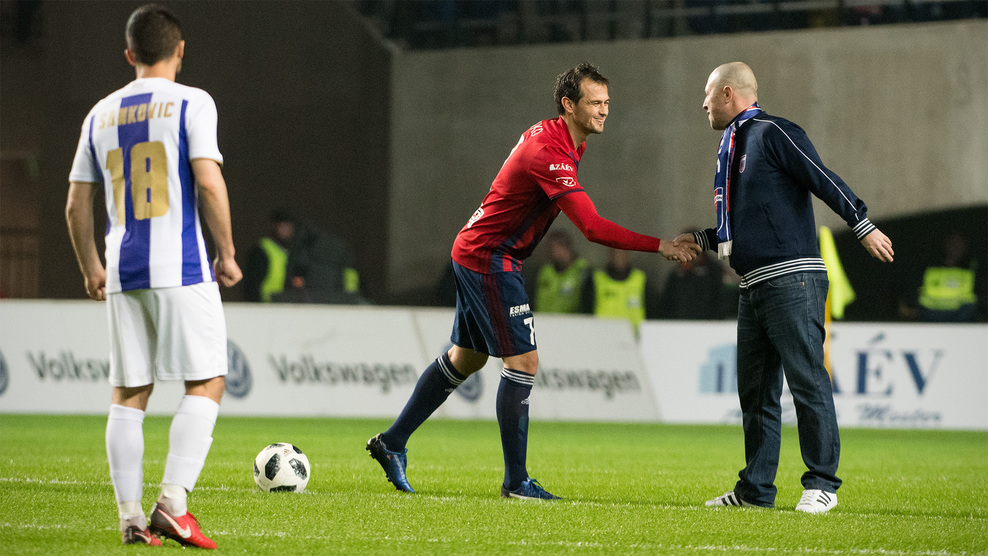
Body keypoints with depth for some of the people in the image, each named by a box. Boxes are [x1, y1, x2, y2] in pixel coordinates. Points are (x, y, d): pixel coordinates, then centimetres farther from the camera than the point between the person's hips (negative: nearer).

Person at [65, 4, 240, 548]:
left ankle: (130, 517, 3)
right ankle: (173, 502, -14)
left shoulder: (101, 115, 13)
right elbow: (208, 183, -12)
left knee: (128, 394, 8)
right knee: (205, 384, 0)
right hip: (181, 268, -5)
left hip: (123, 273, 5)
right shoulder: (191, 103, -2)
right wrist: (227, 254, -2)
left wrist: (91, 270, 26)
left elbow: (77, 204, 15)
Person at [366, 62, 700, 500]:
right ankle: (515, 481, -4)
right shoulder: (550, 154, -26)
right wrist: (660, 247, -31)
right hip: (489, 260, -11)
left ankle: (392, 444, 28)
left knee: (465, 359, 19)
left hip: (474, 252, 11)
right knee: (523, 361, -9)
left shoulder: (549, 135, 6)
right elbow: (593, 228, -32)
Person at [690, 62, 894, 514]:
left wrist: (864, 227, -17)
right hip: (754, 286, 10)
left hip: (792, 280, -10)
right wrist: (700, 240, 20)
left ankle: (822, 484, -7)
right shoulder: (733, 147, 22)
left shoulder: (774, 134, -6)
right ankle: (756, 489, 13)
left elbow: (824, 181, -12)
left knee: (807, 381, -9)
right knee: (755, 391, 9)